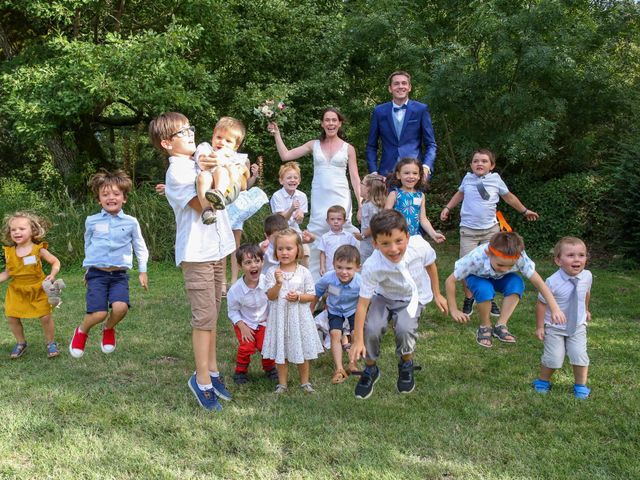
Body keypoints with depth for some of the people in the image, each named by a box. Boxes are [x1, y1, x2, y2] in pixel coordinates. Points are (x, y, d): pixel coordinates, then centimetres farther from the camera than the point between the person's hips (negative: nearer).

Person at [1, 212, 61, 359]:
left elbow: (55, 262, -2)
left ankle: (51, 343, 16)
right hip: (17, 291, 3)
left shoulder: (38, 249, -10)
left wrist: (52, 274, -18)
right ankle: (21, 343, 24)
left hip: (38, 289, -3)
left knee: (45, 316, -7)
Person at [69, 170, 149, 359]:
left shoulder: (131, 222, 2)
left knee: (120, 307, -24)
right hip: (97, 274, 0)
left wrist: (142, 271, 13)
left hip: (119, 274, 1)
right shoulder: (92, 221, 4)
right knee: (99, 313, -17)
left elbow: (140, 247, 14)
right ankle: (82, 331, 19)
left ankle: (108, 329, 12)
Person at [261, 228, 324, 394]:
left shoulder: (304, 272, -4)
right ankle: (282, 382, 24)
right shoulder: (272, 272, -5)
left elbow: (311, 295, -1)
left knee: (301, 350, 10)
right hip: (280, 317, 0)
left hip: (299, 317, 0)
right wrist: (278, 283, -27)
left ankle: (305, 381, 27)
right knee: (281, 351, 9)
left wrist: (298, 297, -18)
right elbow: (270, 296, -10)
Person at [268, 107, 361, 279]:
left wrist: (361, 204, -3)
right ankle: (313, 280, 10)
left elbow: (355, 178, 5)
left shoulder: (348, 148, 7)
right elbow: (285, 155, 8)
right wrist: (276, 133, 5)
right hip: (319, 199, 2)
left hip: (340, 199, -2)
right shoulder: (314, 145, 11)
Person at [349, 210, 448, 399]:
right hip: (384, 297, 0)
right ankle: (370, 369, 9)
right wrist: (358, 340, -23)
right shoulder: (371, 267, -33)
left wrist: (437, 294, 7)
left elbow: (430, 265, -5)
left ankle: (406, 364, 10)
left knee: (405, 328, -25)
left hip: (413, 297, 0)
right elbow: (363, 303, -25)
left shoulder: (419, 245, -30)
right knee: (371, 328, -23)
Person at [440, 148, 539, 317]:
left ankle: (490, 300, 18)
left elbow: (509, 197, 17)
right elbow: (459, 194, 24)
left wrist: (525, 211, 26)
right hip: (468, 229, 0)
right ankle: (468, 299, 12)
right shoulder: (468, 178, 2)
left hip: (490, 229, 0)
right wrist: (447, 208, 17)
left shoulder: (496, 180, 0)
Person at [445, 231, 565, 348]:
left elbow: (539, 282, -27)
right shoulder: (476, 258, -41)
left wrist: (555, 309, -33)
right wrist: (454, 310, -27)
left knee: (517, 283, -30)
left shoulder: (520, 257, -36)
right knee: (485, 290, -36)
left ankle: (500, 326, -15)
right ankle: (485, 326, -9)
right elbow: (450, 281, -31)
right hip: (478, 277, -2)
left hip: (499, 278, 3)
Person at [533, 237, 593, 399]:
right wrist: (540, 327, -10)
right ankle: (543, 380, 26)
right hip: (555, 327, -3)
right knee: (553, 357, -4)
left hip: (578, 326, 3)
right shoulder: (552, 282, -24)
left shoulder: (587, 276, -11)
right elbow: (541, 303, -14)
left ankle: (580, 385, 20)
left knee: (579, 355, -5)